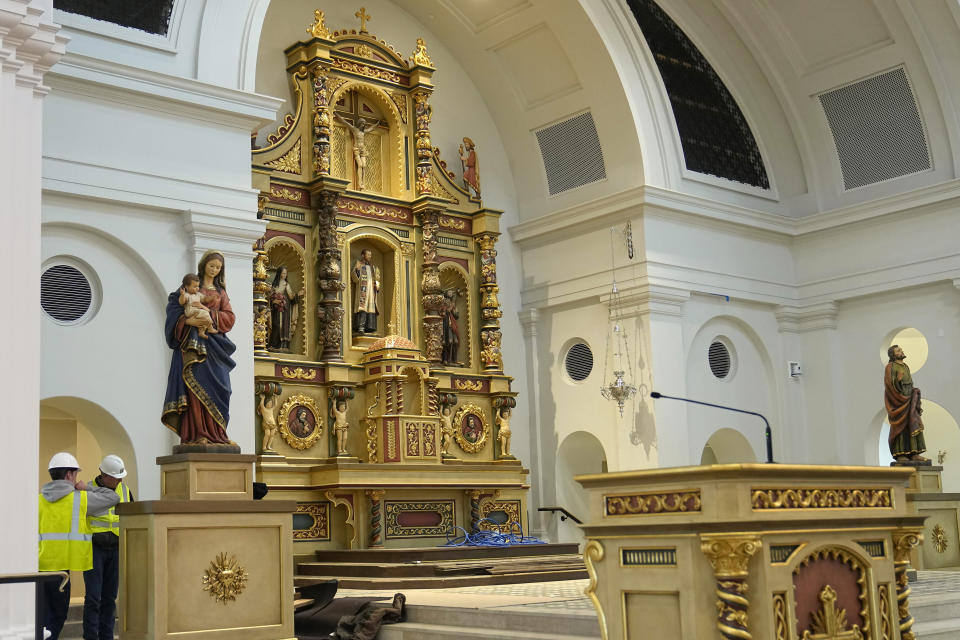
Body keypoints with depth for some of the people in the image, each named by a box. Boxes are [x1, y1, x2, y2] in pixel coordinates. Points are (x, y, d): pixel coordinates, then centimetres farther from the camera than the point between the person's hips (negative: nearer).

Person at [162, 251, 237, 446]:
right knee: (196, 383, -14)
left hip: (214, 344, 4)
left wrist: (208, 313, -9)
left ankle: (215, 434, 0)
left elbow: (229, 318, 8)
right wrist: (187, 320, -23)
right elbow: (174, 309, -4)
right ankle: (197, 433, -18)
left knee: (217, 385, -2)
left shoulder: (221, 291, 20)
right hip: (193, 343, -4)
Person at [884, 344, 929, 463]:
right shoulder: (890, 367, -5)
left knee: (914, 426, 1)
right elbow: (890, 385, -12)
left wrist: (917, 403, 16)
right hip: (898, 401, -8)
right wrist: (898, 379, -29)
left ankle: (914, 454, 0)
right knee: (900, 427, -9)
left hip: (909, 401, 8)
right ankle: (900, 454, -8)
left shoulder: (906, 367, 19)